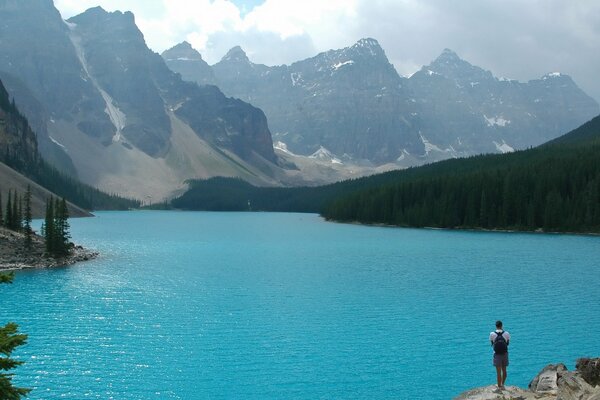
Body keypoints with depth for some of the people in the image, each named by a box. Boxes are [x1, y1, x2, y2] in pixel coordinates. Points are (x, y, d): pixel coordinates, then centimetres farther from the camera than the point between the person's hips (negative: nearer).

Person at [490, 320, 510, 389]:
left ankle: (499, 387, 9)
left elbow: (492, 343, 2)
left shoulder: (492, 334, -9)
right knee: (504, 370, 18)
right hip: (505, 354, 2)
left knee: (498, 371, 4)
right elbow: (508, 343, 6)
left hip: (497, 354, -2)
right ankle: (502, 384, 30)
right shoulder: (506, 334, -6)